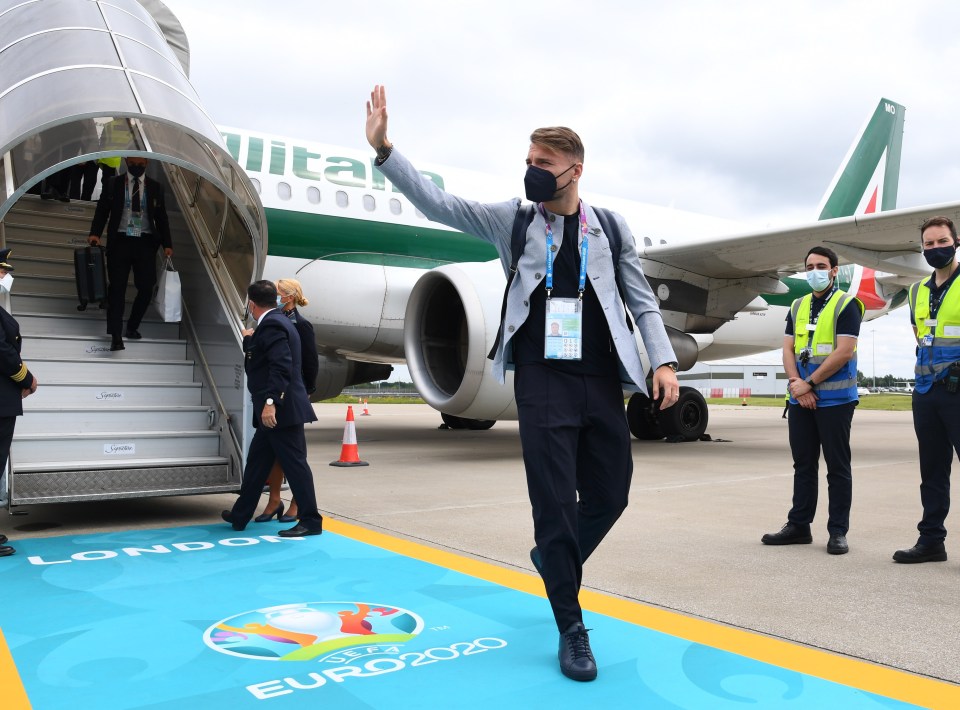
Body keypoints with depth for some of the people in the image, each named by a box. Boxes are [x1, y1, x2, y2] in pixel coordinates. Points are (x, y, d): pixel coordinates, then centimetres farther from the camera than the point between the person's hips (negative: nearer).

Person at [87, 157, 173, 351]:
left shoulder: (155, 187, 8)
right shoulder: (113, 184, 6)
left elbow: (161, 218, 9)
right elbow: (102, 210, 4)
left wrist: (167, 244, 1)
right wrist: (95, 233, -11)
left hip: (145, 242, 1)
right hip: (120, 240, -1)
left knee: (146, 288, -1)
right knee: (117, 287, -5)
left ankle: (132, 327, 21)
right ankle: (116, 336, -3)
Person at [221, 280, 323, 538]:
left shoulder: (271, 325, -14)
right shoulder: (274, 323, 17)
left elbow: (281, 367, -25)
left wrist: (270, 402, -28)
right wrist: (249, 339, 37)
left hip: (282, 410, -11)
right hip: (276, 410, 11)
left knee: (294, 463, -4)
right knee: (256, 462, 17)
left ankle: (311, 521, 3)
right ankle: (240, 516, 28)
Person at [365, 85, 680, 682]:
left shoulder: (610, 227, 8)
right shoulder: (511, 219, 6)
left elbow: (641, 299, 10)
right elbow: (435, 203, 1)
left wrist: (663, 361, -1)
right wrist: (384, 148, -8)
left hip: (603, 381, 2)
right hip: (543, 380, -2)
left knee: (610, 494, 8)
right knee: (554, 502, -3)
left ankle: (554, 558, 39)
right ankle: (572, 627, 12)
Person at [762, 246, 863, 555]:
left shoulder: (846, 305, -4)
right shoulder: (798, 307, 14)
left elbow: (844, 351, -14)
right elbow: (788, 349, 8)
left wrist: (809, 383, -14)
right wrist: (796, 384, -9)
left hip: (835, 399, -6)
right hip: (801, 399, 6)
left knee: (837, 467, 1)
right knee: (803, 465, 11)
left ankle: (838, 531, 8)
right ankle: (798, 526, 17)